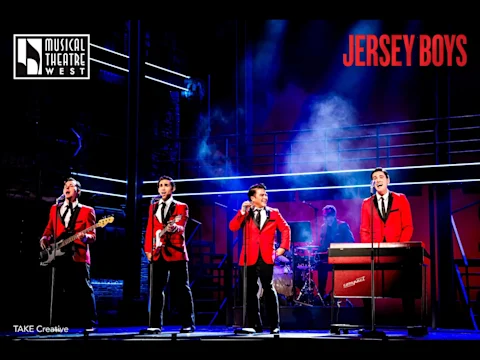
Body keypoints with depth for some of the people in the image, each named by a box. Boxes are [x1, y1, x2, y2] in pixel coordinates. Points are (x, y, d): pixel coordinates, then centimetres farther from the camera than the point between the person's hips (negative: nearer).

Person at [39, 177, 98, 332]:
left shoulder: (87, 210, 6)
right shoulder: (54, 209, 18)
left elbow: (92, 235, 0)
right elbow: (49, 229, 19)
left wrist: (85, 237, -22)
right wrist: (45, 238, -2)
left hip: (78, 256, -4)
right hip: (58, 257, 4)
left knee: (84, 290, -6)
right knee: (57, 290, 6)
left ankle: (90, 323, -1)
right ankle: (56, 323, 13)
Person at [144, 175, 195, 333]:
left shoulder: (181, 207, 3)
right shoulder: (153, 207, 16)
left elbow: (181, 227, -12)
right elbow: (150, 229, 13)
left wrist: (175, 228, -35)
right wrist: (148, 249, 4)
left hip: (176, 252, -4)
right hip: (158, 253, 4)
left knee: (181, 289, -2)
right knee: (157, 289, 5)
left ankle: (188, 324, 1)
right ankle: (156, 325, 10)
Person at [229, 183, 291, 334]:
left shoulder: (274, 213, 10)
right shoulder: (245, 214, 8)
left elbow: (285, 229, 12)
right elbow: (233, 227, -4)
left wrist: (283, 247, 1)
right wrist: (242, 211, -13)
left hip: (266, 257, -1)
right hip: (250, 258, 1)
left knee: (269, 290, -3)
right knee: (251, 291, 4)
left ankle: (274, 325, 1)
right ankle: (255, 325, 11)